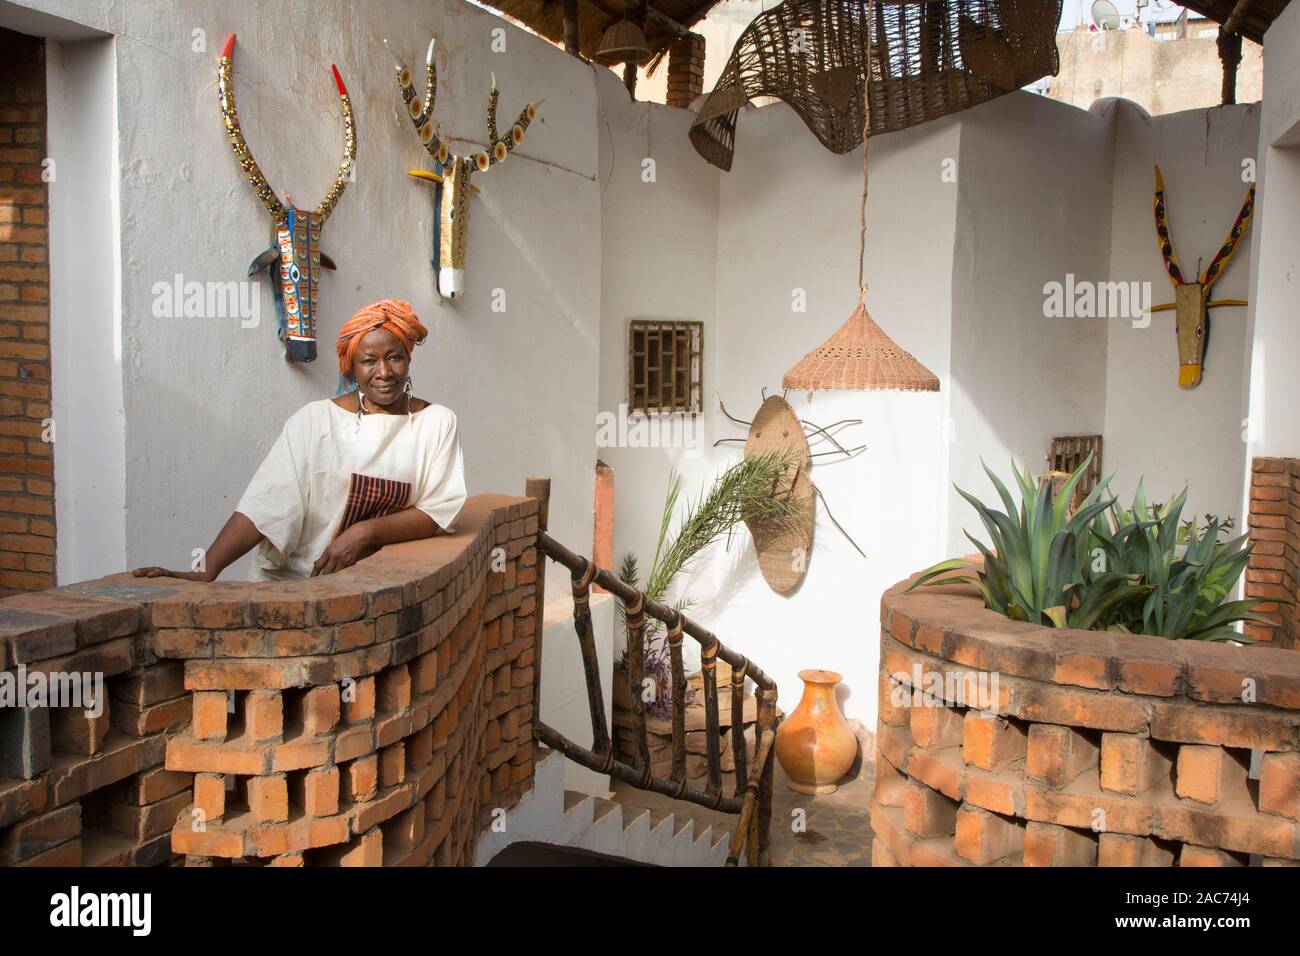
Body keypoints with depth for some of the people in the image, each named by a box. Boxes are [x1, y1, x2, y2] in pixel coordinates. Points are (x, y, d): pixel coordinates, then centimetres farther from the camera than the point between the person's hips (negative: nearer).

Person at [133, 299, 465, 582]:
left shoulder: (436, 423, 3)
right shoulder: (314, 419, -1)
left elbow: (438, 511, -1)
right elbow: (266, 502, -9)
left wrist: (365, 532, -15)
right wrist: (207, 571, -22)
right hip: (291, 578, 1)